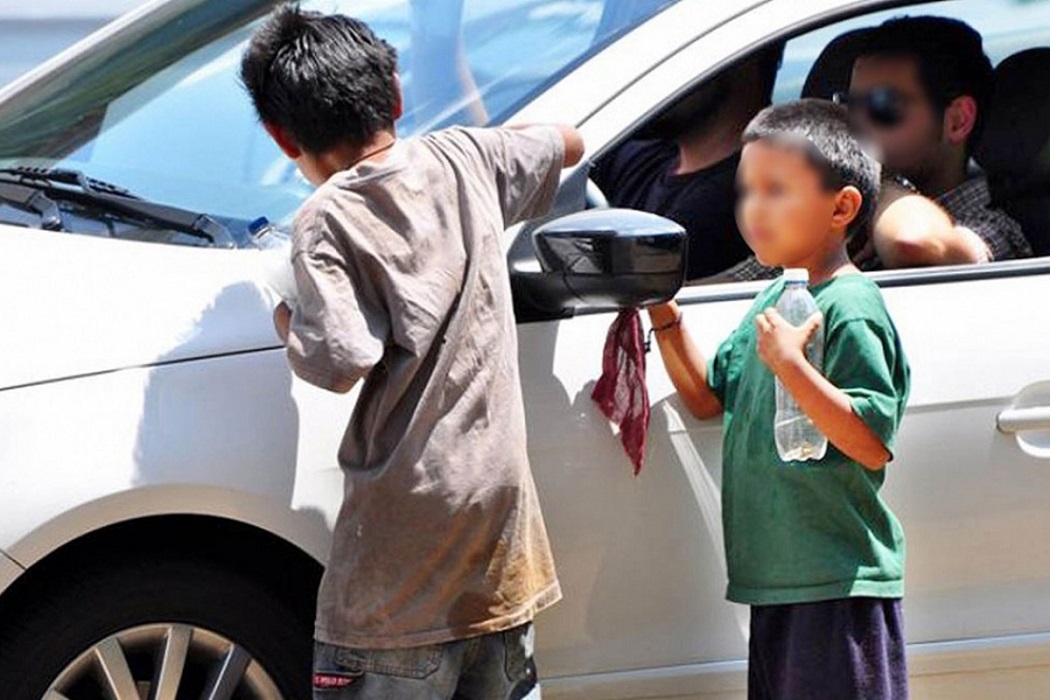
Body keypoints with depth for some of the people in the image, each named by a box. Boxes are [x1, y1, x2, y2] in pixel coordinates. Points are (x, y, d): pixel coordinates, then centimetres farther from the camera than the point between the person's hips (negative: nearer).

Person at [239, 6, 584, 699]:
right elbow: (567, 144, 25)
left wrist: (288, 322, -2)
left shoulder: (326, 222, -12)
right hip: (501, 493, 6)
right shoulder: (465, 159, 6)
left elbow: (344, 362, -21)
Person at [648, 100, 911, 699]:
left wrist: (792, 368, -28)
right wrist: (665, 317, 10)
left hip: (839, 587, -9)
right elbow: (708, 398, 22)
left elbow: (873, 444, -21)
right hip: (779, 580, 9)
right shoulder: (775, 299, 13)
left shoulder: (851, 308, -14)